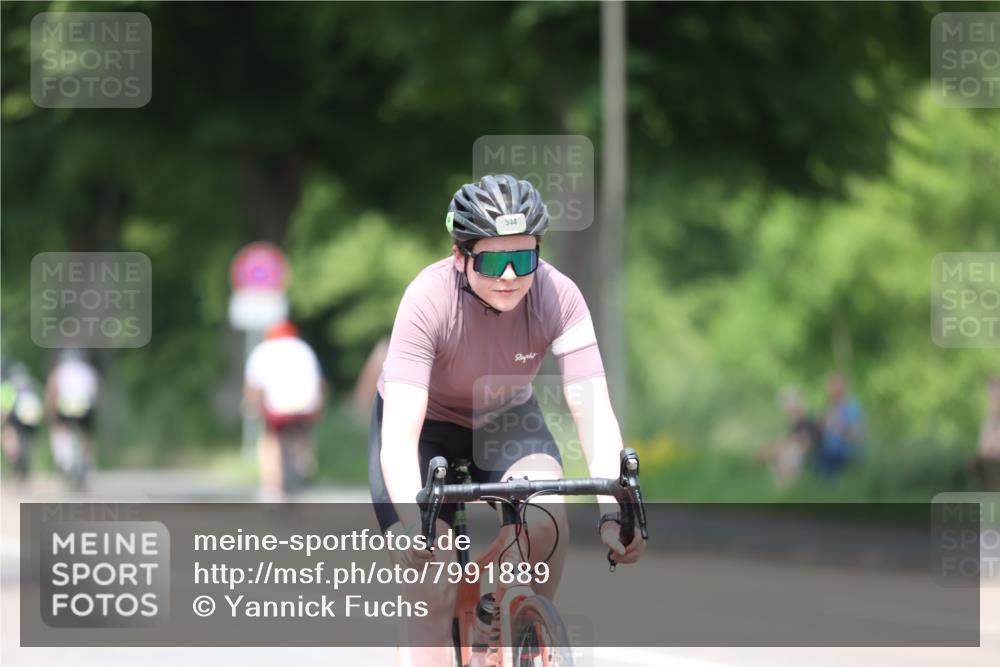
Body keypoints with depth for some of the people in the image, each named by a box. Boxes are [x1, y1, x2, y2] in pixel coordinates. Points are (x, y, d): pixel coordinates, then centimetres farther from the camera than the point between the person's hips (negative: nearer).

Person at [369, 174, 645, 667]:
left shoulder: (557, 296, -28)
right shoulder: (429, 300, -34)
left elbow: (593, 410, -32)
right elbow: (399, 435, -40)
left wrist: (613, 509, -48)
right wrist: (413, 523, -57)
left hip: (505, 420, 2)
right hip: (426, 426, -2)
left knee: (545, 518, -29)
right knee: (432, 595, -16)